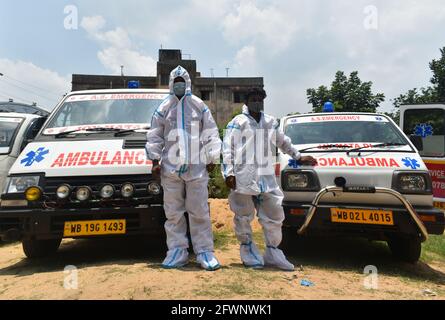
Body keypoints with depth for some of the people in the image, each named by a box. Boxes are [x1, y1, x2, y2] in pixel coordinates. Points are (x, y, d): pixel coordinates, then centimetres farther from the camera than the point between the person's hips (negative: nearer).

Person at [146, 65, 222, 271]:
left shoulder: (199, 106, 8)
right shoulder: (163, 108, 10)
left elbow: (211, 133, 8)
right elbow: (154, 136, 11)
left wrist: (212, 159, 3)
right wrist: (155, 160, 5)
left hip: (196, 167, -1)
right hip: (170, 167, 2)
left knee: (199, 212, 1)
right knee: (173, 212, 6)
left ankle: (204, 252, 10)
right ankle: (177, 252, 17)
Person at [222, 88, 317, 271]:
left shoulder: (271, 122, 18)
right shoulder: (237, 122, 4)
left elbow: (284, 142, 31)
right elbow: (227, 149, -1)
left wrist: (298, 157, 31)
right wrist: (228, 173, -9)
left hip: (266, 178, 4)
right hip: (243, 178, -4)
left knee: (274, 216, 5)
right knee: (243, 217, 3)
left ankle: (272, 253, 21)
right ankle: (248, 252, 20)